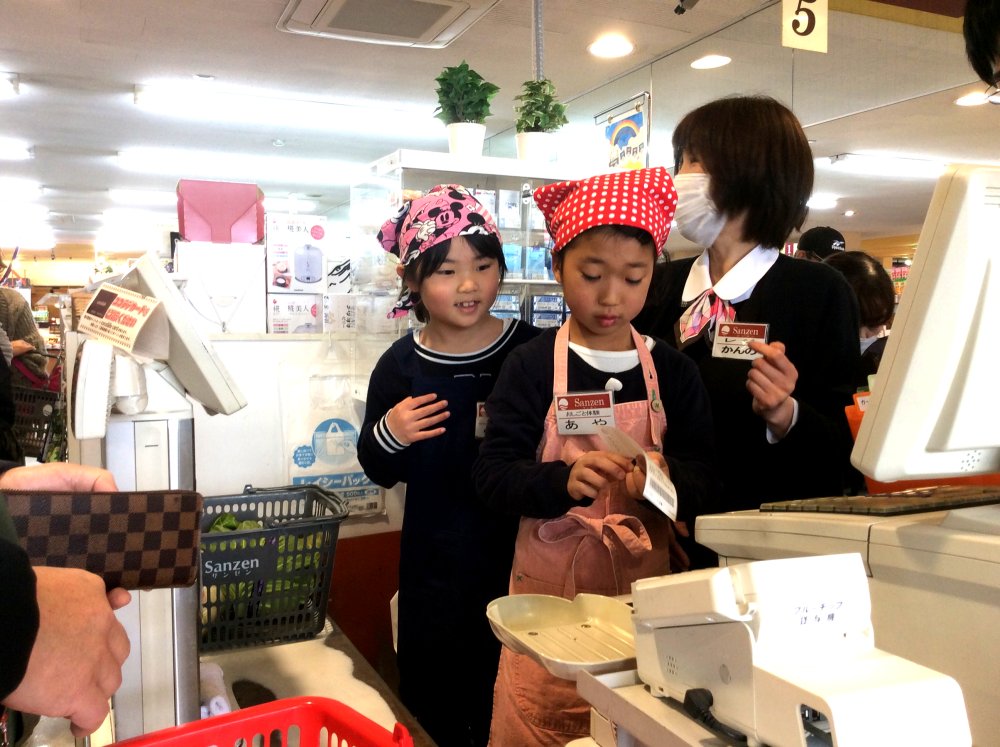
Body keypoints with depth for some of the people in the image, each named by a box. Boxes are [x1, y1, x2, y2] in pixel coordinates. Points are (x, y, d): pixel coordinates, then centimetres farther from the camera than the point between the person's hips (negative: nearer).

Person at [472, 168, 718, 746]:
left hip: (646, 584, 3)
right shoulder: (532, 366, -7)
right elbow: (492, 475, -12)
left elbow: (704, 480, -2)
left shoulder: (673, 371, 0)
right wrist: (564, 481, -29)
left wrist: (666, 479, -24)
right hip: (550, 587, -2)